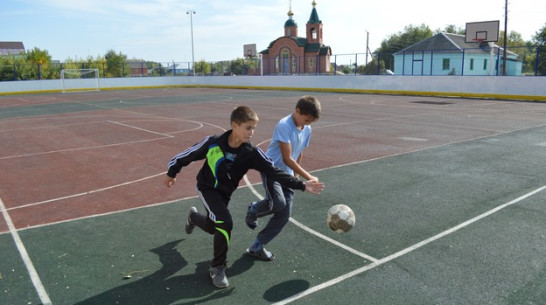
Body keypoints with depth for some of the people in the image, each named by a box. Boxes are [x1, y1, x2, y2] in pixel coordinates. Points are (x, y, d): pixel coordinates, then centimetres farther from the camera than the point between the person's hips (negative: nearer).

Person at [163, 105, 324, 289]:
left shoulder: (252, 153, -21)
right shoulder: (212, 143, -27)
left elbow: (274, 172, -26)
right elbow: (188, 155, -11)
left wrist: (302, 185, -36)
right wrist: (171, 173, 1)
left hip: (224, 193, 4)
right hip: (206, 188, -4)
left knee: (211, 228, 19)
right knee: (225, 223, -24)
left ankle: (194, 216, 56)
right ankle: (218, 267, -2)